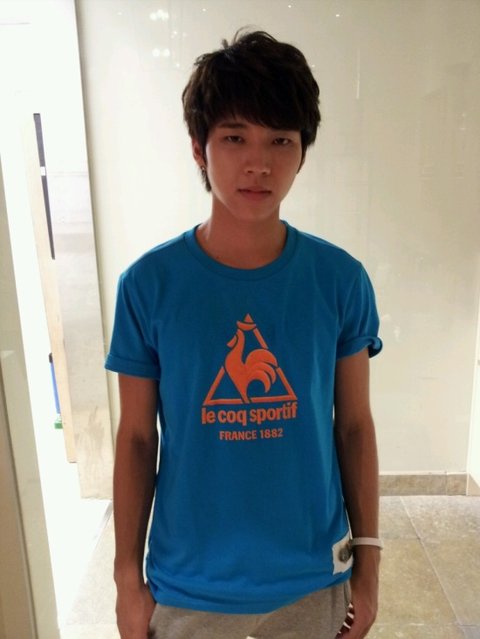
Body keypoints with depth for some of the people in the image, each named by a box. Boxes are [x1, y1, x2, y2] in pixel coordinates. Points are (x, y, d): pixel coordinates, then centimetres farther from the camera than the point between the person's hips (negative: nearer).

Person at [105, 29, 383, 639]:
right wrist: (128, 577, -1)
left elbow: (354, 427, -4)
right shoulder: (148, 284, -15)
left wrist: (367, 562, 2)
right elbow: (136, 439, -7)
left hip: (313, 578, 2)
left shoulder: (341, 280, -12)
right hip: (188, 587, 0)